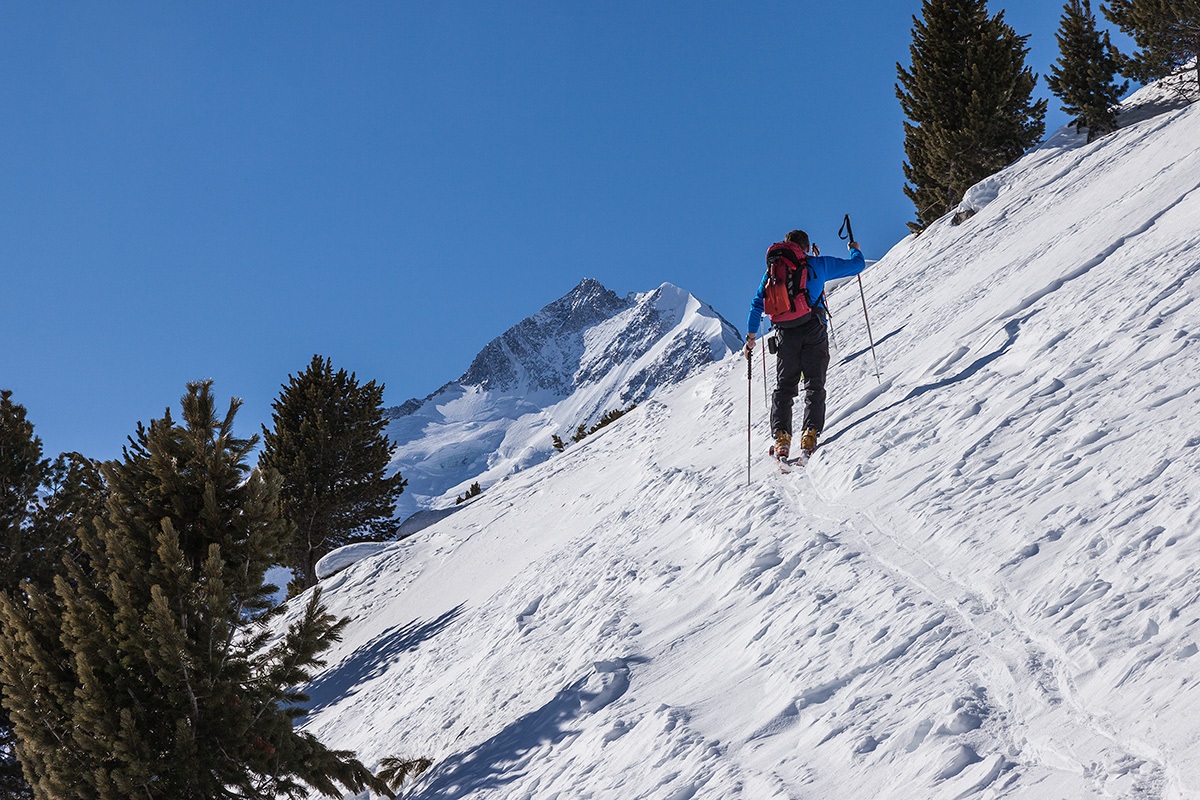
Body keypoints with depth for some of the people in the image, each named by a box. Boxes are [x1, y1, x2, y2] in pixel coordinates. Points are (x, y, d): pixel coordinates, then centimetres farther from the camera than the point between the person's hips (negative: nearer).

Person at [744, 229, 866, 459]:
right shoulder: (817, 264, 7)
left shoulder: (773, 269, 15)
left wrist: (751, 335, 18)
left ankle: (781, 436, -7)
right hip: (813, 330, -2)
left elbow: (758, 303, 14)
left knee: (784, 386, 9)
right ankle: (810, 434, -16)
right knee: (814, 385, 1)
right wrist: (855, 250, 36)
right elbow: (856, 265, 13)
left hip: (786, 334, 2)